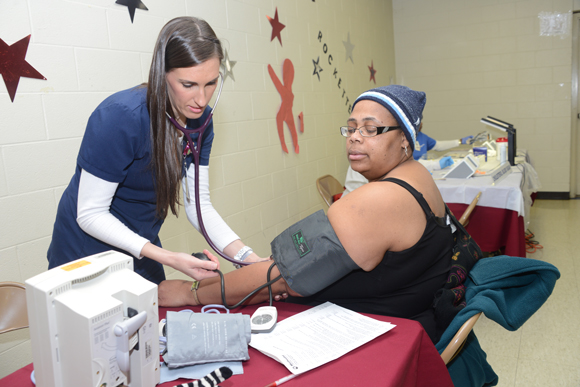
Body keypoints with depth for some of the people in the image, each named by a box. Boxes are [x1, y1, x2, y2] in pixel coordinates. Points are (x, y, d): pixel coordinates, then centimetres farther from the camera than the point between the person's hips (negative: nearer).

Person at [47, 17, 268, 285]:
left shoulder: (201, 118, -10)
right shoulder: (121, 117, -30)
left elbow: (198, 205, -7)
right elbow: (90, 214, -25)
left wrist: (247, 256, -20)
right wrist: (169, 258, -33)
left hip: (143, 247, 6)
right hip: (88, 249, -5)